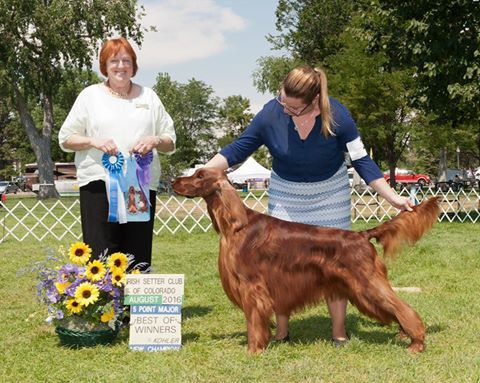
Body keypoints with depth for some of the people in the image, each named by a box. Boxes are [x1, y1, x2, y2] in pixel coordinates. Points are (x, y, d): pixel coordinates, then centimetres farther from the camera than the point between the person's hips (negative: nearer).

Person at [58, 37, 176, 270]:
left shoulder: (148, 96, 15)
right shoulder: (90, 95, 10)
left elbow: (170, 142, 15)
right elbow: (66, 139, 8)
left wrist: (155, 140, -7)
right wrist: (93, 141, -10)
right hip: (99, 183, -2)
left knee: (138, 256, 2)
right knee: (100, 252, -6)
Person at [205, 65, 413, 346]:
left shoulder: (336, 115, -23)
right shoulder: (271, 113, -21)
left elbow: (361, 159, -13)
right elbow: (239, 149, -10)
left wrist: (393, 197, -15)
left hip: (330, 193, -1)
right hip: (286, 194, 1)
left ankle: (340, 333, 11)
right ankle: (281, 332, 11)